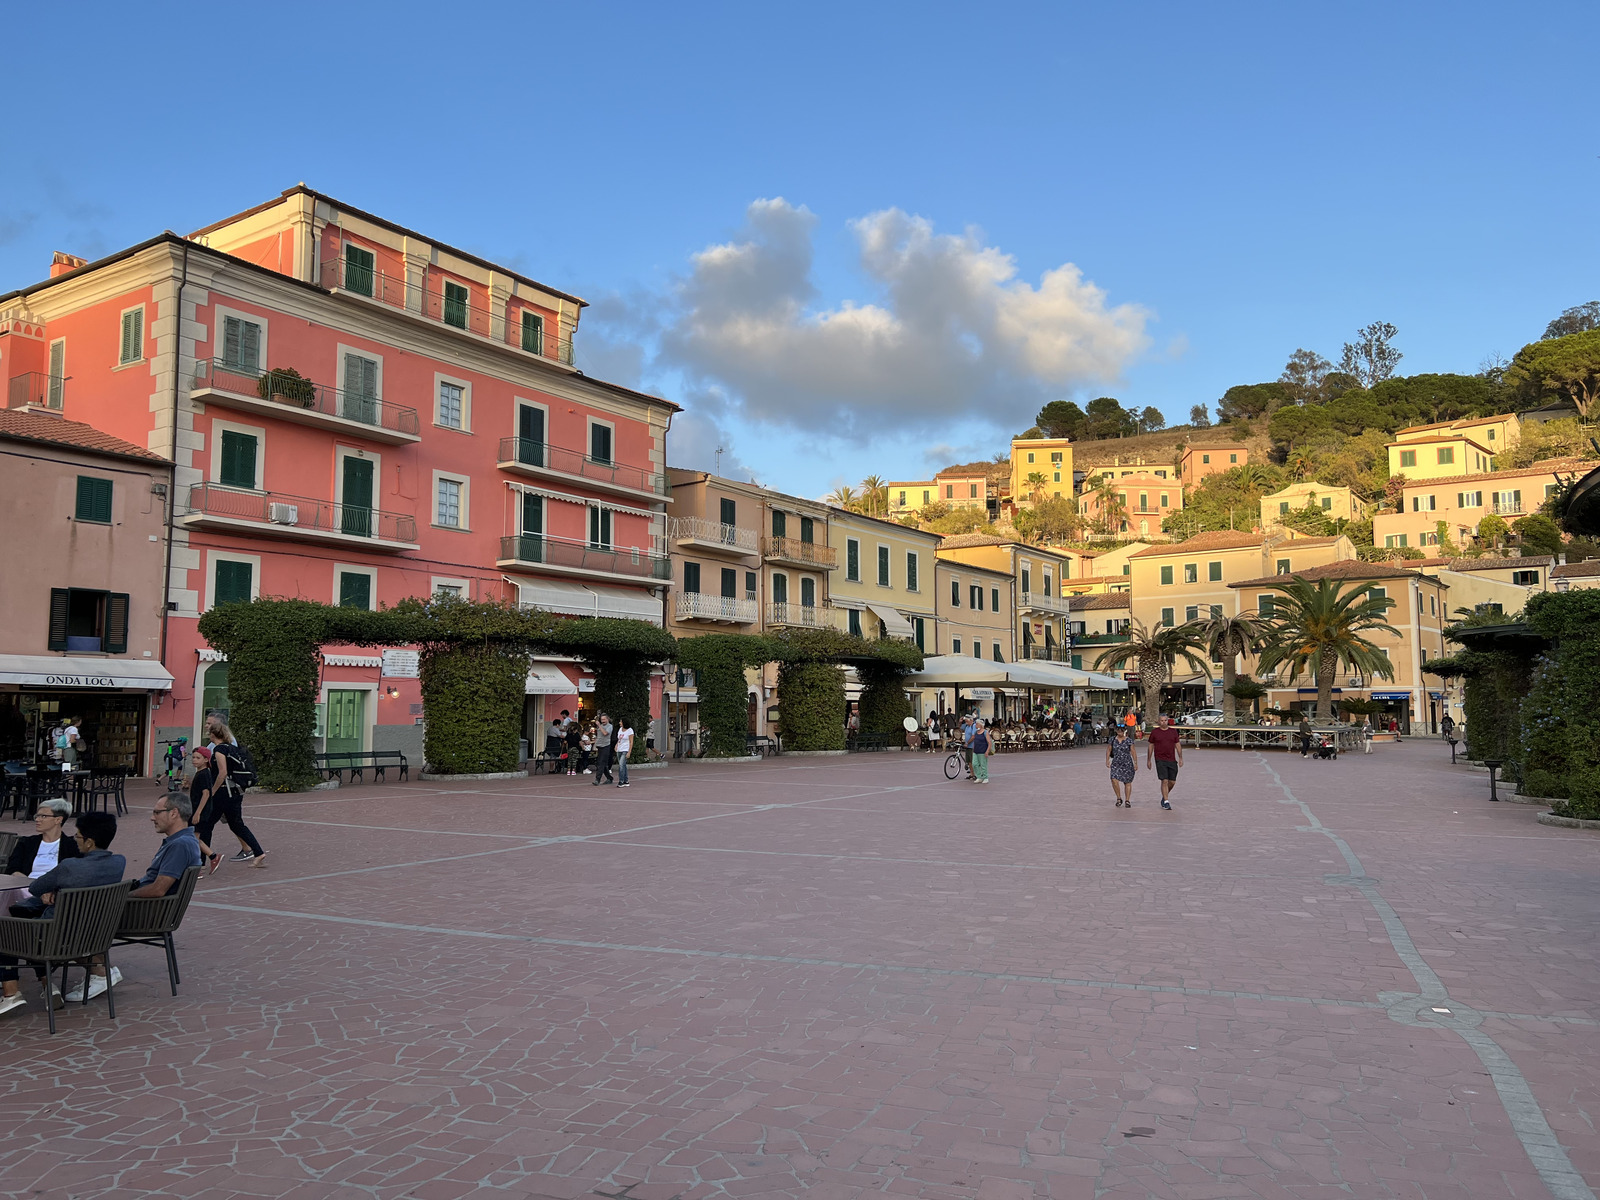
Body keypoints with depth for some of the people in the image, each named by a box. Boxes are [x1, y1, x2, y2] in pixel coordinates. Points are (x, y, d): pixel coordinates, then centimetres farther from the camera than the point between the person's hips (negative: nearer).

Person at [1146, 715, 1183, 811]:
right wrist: (1148, 760, 6)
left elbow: (1178, 745, 10)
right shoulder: (1154, 732, 2)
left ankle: (1164, 796, 30)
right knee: (1165, 781, -10)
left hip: (1172, 760, 3)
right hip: (1160, 760, -3)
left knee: (1172, 782, 5)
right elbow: (1150, 746, 7)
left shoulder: (1173, 731, 8)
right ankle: (1166, 802, -4)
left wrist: (1180, 758, 2)